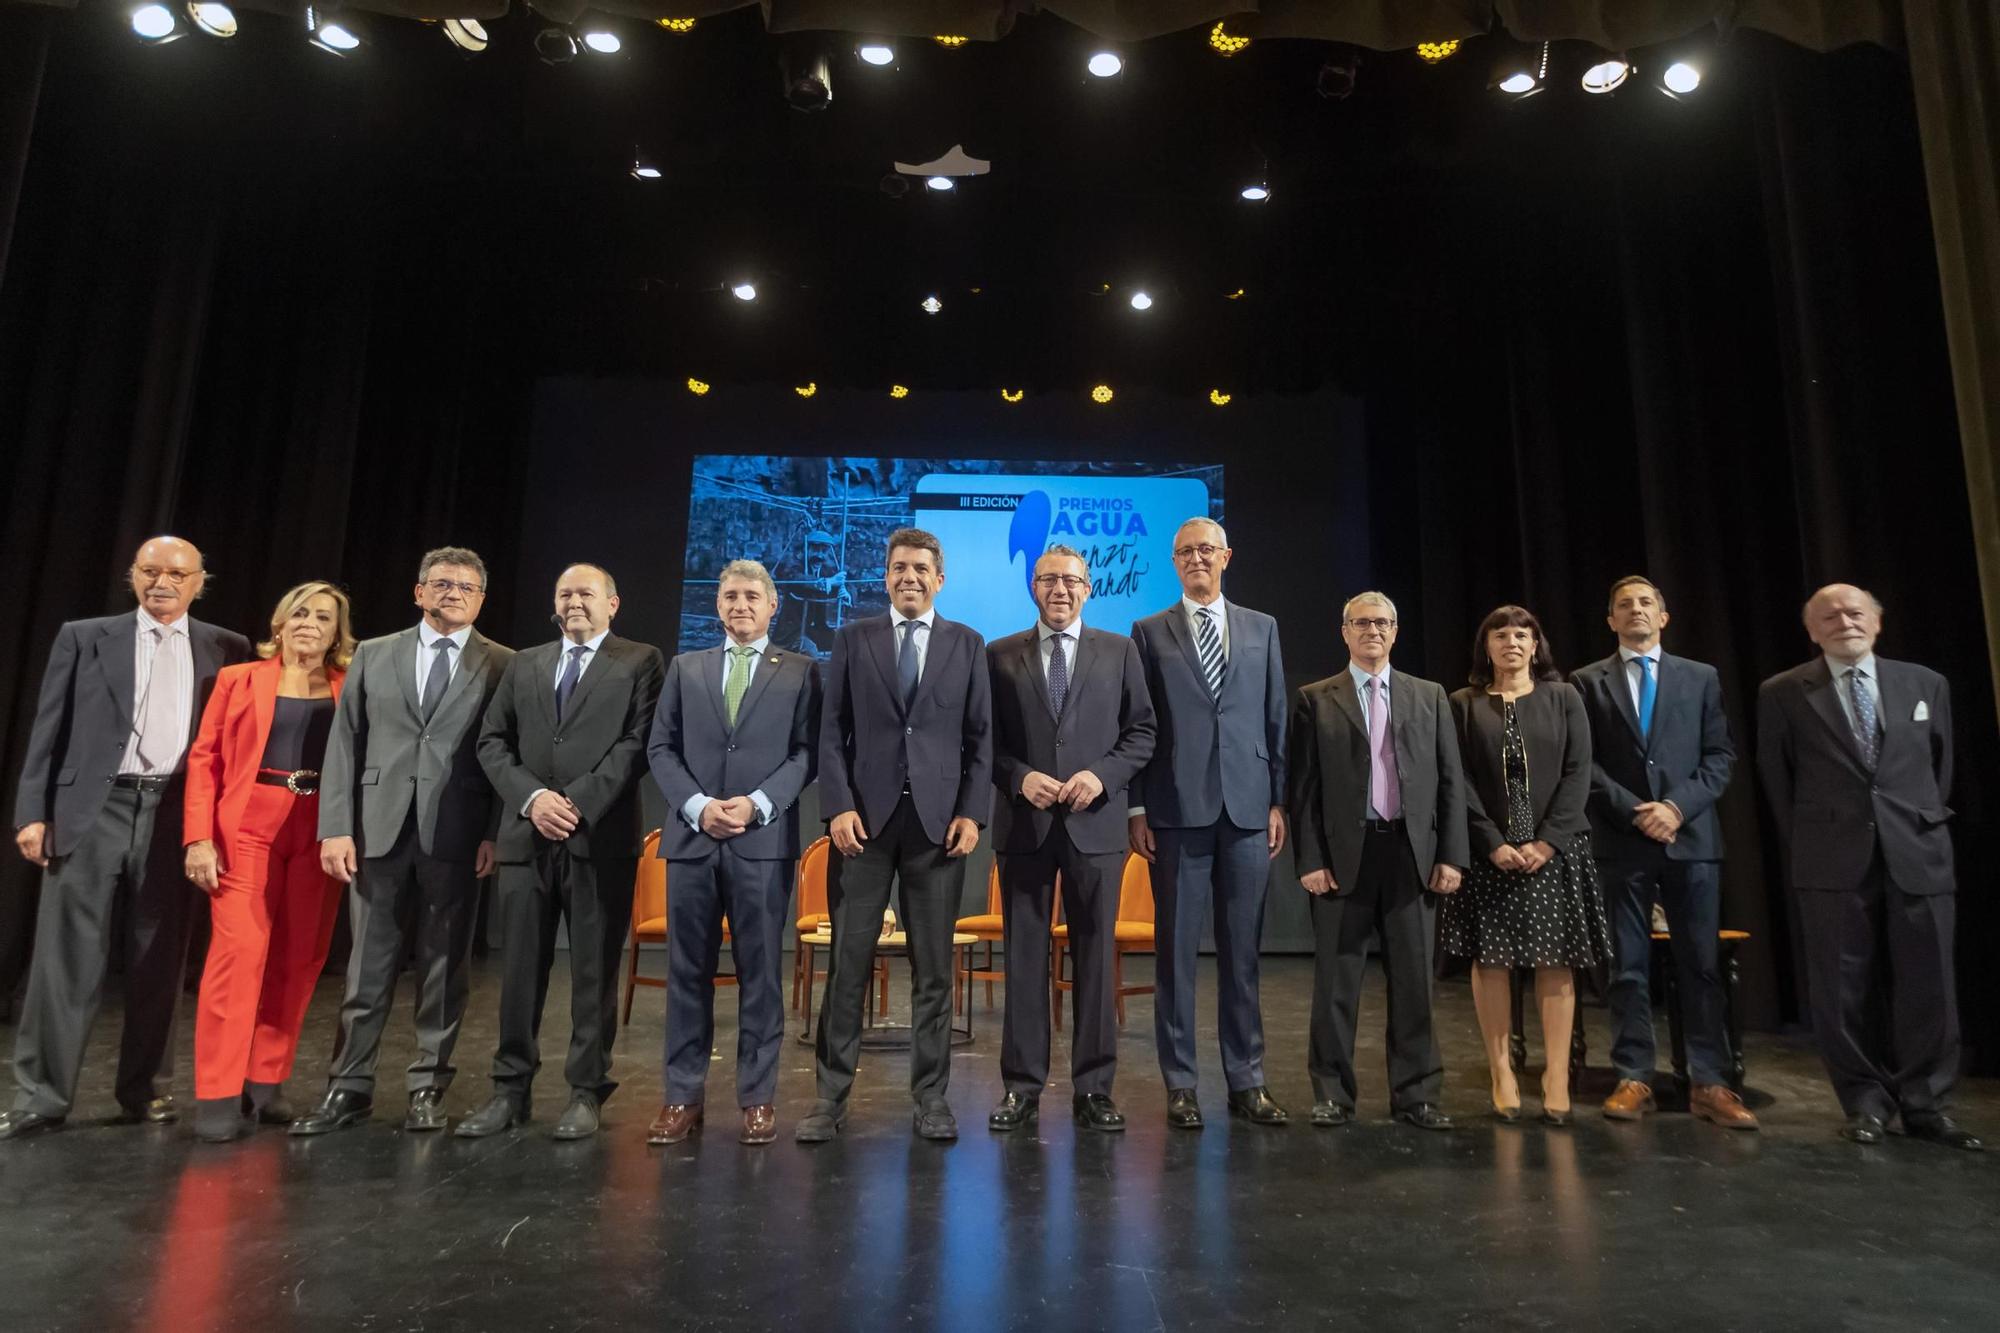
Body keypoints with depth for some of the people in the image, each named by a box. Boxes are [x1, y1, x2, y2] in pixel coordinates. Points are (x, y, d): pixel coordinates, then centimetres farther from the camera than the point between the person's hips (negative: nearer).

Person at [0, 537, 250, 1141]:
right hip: (93, 811, 0)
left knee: (160, 963, 7)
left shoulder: (226, 649, 7)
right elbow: (49, 730, 5)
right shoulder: (84, 637, 8)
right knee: (66, 960, 2)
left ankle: (146, 1089, 20)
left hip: (177, 818, 0)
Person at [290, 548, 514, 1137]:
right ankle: (349, 1088, 20)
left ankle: (427, 1088, 18)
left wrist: (495, 834, -9)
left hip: (456, 836, -2)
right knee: (367, 967, 8)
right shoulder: (373, 656, 11)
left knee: (443, 968, 6)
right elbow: (345, 744, 7)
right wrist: (335, 827, -1)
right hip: (379, 829, 2)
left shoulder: (503, 666, 4)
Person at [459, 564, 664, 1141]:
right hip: (526, 834, 4)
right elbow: (492, 742, 10)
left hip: (601, 836, -4)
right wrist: (531, 798, -7)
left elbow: (639, 743, -7)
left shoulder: (640, 662, 4)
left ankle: (587, 1093, 15)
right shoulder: (524, 664, 17)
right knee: (519, 968, 9)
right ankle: (511, 1089, 21)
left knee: (595, 971, 3)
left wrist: (580, 802, -14)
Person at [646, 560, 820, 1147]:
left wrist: (757, 804, -14)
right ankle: (682, 1097, 17)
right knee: (688, 971, 7)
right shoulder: (685, 668, 15)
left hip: (764, 839, -2)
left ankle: (758, 1098, 14)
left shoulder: (801, 671, 7)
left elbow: (806, 753, -1)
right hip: (692, 836, 2)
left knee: (761, 972, 3)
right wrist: (697, 806, -7)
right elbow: (660, 748, 8)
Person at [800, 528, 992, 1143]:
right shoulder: (853, 638, 8)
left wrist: (972, 813, -4)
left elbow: (980, 737, 6)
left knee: (934, 966, 6)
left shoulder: (967, 644, 9)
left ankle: (931, 1097, 18)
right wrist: (838, 806, -7)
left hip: (938, 820, 0)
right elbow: (831, 731, 3)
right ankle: (830, 1097, 15)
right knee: (848, 962, 3)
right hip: (865, 818, 0)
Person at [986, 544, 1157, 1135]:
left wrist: (1102, 775, -10)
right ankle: (1022, 1086, 16)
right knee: (1024, 957, 6)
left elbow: (1142, 731, 5)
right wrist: (1019, 778, -11)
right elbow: (986, 739, 6)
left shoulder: (1119, 651, 8)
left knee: (1096, 955, 6)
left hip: (1095, 823, 0)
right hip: (1024, 822, 0)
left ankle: (1094, 1088, 17)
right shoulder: (1000, 656, 8)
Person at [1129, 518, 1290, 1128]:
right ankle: (1180, 1084, 15)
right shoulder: (1150, 632, 6)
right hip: (1178, 809, -2)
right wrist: (1137, 809, -2)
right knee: (1177, 949, 4)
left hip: (1247, 808, 2)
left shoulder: (1261, 628, 12)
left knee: (1242, 951, 8)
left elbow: (1276, 719, 11)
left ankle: (1247, 1082, 19)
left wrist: (1278, 801, 5)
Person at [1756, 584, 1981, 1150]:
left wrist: (1926, 826, 12)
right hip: (1834, 862, -2)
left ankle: (1926, 1105, 19)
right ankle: (1866, 1104, 14)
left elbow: (1941, 766, 17)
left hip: (1918, 856, 2)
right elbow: (1777, 783, 6)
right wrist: (1804, 851, 6)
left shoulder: (1926, 684, 10)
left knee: (1928, 985, 5)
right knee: (1845, 990, 2)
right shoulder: (1783, 694, 2)